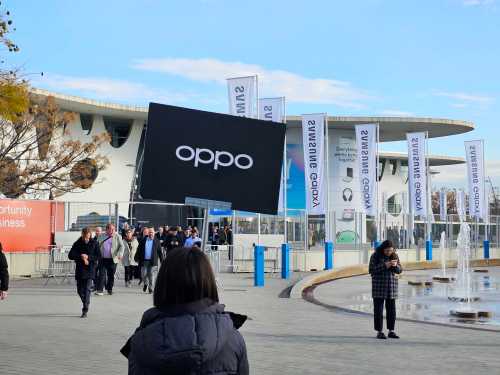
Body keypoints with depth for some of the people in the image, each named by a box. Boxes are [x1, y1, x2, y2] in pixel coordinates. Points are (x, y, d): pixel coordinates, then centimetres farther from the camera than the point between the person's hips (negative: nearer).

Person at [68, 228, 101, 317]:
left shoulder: (94, 243, -1)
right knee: (80, 290, 10)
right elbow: (70, 255, -3)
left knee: (87, 290, -11)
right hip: (79, 270, 3)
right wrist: (81, 257, -17)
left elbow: (98, 256, -2)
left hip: (89, 270, -3)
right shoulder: (77, 244, 1)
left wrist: (88, 257, -15)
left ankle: (85, 311, -10)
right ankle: (86, 303, 37)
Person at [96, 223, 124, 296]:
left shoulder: (117, 237, 4)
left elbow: (122, 246, -3)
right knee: (102, 274, -7)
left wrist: (120, 254, -21)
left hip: (112, 259, -1)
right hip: (103, 259, 1)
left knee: (111, 275, 6)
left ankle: (109, 289, 21)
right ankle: (100, 290, -8)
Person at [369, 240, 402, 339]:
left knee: (391, 309, 4)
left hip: (391, 286, 4)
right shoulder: (375, 256, -7)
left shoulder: (394, 256, 4)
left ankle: (391, 331, 11)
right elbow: (372, 270, -12)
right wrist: (384, 266, -22)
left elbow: (399, 270, 4)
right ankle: (379, 332, 3)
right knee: (378, 309, -2)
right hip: (378, 285, -3)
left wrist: (395, 265, -18)